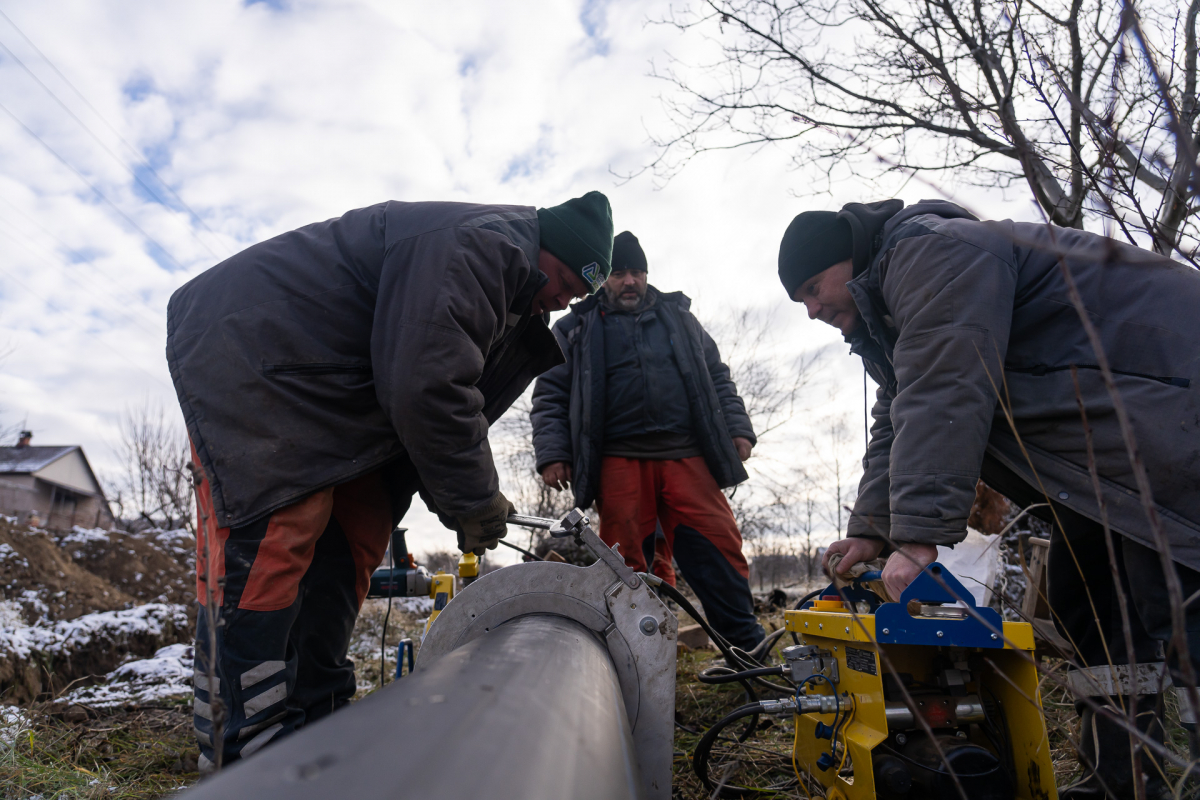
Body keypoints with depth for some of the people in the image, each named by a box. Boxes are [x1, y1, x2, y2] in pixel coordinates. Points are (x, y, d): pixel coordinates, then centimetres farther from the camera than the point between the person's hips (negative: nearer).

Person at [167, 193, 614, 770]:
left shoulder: (501, 289, 14)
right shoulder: (480, 243, -21)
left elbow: (452, 401, 15)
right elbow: (426, 389, -29)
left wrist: (464, 500, 5)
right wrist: (475, 499, -16)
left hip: (322, 392, 11)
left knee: (349, 547, 5)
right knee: (267, 547, -18)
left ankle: (315, 730, 15)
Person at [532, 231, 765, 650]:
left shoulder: (678, 317, 22)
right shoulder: (576, 329, 15)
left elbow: (718, 376, 24)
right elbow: (550, 396, 12)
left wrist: (737, 429, 11)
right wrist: (551, 453, -1)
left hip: (687, 455, 1)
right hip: (619, 462, -1)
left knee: (717, 544, -7)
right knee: (628, 561, -2)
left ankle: (748, 645, 3)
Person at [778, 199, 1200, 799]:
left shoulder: (933, 252, -18)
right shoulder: (885, 315, 15)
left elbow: (944, 399, -29)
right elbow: (895, 424, 12)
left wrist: (919, 534, -31)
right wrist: (871, 529, 2)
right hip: (1106, 435, 10)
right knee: (1081, 599, 8)